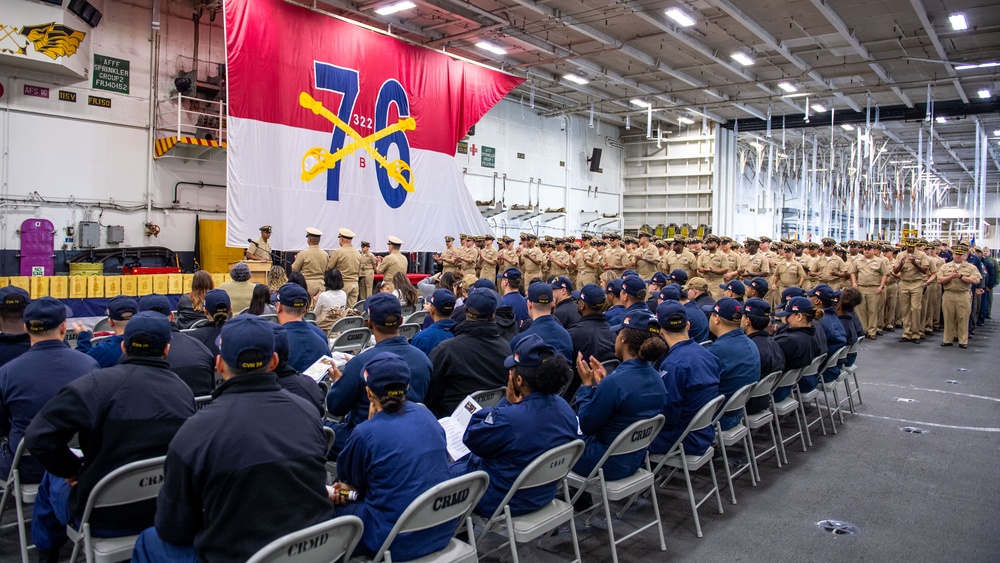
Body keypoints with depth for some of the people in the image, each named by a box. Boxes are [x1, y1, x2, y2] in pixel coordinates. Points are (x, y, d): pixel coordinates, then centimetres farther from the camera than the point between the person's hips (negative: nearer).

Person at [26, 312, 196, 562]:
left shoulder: (98, 383, -20)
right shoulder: (185, 391, -7)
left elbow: (38, 436, -22)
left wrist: (72, 469, -6)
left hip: (104, 518, -4)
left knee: (54, 476, 28)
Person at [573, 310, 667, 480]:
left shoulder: (615, 382, -30)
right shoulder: (656, 379, -4)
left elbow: (586, 426, -17)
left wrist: (587, 383, -9)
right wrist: (602, 382, 5)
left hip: (608, 466, -8)